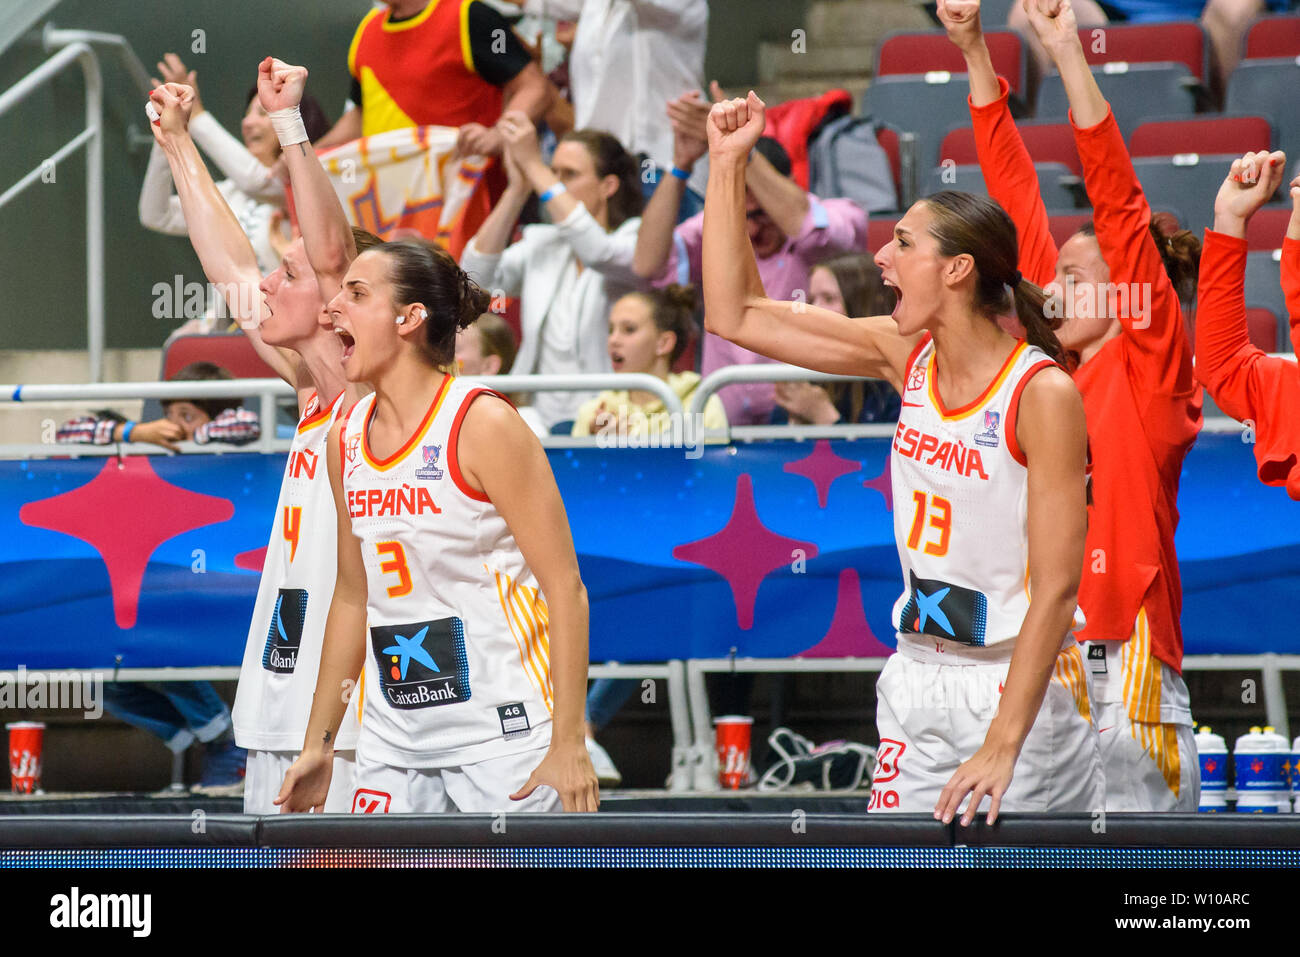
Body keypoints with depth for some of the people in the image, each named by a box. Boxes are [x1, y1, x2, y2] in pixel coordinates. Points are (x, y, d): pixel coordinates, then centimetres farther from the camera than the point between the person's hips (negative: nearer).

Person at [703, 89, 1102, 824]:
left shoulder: (1043, 393, -16)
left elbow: (1056, 585, -19)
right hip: (916, 679, 6)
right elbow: (737, 315, 9)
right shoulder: (906, 355, 3)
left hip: (1018, 685, -6)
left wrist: (1004, 744, -25)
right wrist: (728, 164, 4)